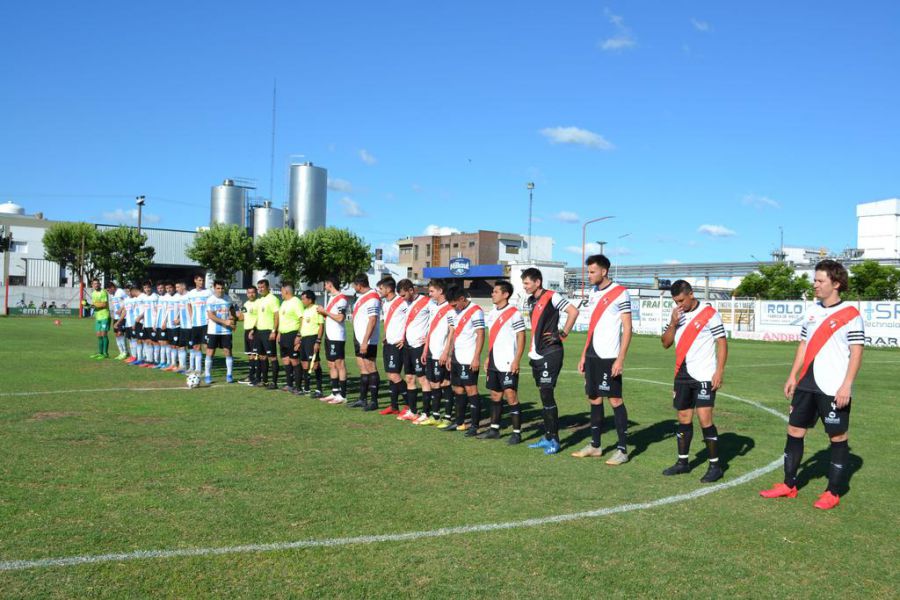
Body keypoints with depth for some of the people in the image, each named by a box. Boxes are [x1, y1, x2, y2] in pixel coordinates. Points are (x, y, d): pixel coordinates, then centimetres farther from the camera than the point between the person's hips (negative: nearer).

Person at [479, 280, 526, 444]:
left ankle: (517, 432, -1)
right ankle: (494, 429, 24)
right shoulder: (492, 313, 13)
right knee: (495, 395, 14)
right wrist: (488, 359, 17)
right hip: (494, 363, 8)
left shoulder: (514, 313, -11)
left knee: (511, 396, -8)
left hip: (508, 363, -8)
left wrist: (516, 361, -18)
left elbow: (521, 338, -12)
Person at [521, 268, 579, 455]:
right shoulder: (531, 301, 15)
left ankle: (554, 439, 0)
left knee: (547, 394, -8)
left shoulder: (551, 297, -10)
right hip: (536, 355, 8)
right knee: (543, 395, 11)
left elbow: (573, 312, -18)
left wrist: (562, 334, -15)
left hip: (550, 354, -8)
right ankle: (547, 437, 18)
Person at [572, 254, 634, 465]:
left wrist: (620, 359, -17)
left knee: (615, 400, -4)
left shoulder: (620, 293, -9)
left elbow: (627, 329, -11)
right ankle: (595, 445, 21)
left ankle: (622, 449, 4)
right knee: (594, 399, 12)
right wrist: (584, 355, 16)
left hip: (609, 357, -7)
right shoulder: (593, 293, 14)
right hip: (592, 356, 7)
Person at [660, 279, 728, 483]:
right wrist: (673, 323, -8)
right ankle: (683, 462, 22)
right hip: (682, 375, 6)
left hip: (704, 376, -6)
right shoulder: (677, 315, 9)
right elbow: (666, 343, 9)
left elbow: (722, 342, -9)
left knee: (704, 418, -10)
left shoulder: (709, 313, -9)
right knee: (684, 418, 11)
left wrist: (719, 371, -16)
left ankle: (715, 466, 1)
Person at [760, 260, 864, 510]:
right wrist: (793, 376, 11)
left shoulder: (850, 315, -7)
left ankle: (833, 493, 16)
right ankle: (789, 485, 20)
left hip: (833, 388, -7)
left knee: (838, 437, 4)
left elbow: (856, 352, -10)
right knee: (794, 430, 9)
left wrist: (846, 386, -16)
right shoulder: (812, 311, 11)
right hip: (806, 385, 7)